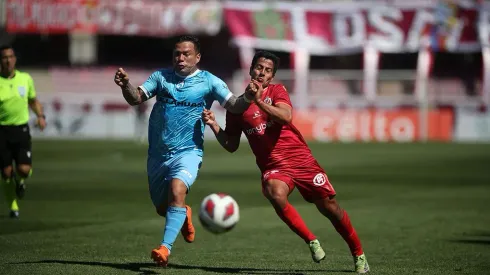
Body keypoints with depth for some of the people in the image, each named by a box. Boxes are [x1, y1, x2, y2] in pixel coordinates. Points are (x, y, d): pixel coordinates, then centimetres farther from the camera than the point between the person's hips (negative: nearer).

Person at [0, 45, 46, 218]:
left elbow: (33, 101, 18)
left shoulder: (25, 78, 3)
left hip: (21, 129, 2)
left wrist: (40, 116, 2)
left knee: (24, 170, -11)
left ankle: (20, 180, 27)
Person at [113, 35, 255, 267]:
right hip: (158, 154, 4)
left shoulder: (208, 81, -1)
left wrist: (247, 98, -29)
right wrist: (125, 85, -23)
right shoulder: (161, 77, 5)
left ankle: (165, 247, -34)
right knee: (162, 208, 12)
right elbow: (136, 98, -2)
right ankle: (184, 215, 48)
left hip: (188, 152, -4)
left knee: (177, 190, -31)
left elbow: (234, 106, -7)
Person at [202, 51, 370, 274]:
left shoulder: (276, 91, 1)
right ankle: (311, 241, -14)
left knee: (329, 207, 0)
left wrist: (258, 101, -29)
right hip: (273, 166, 1)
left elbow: (286, 116, -20)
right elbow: (231, 145, 10)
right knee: (276, 195, -33)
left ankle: (358, 255, 21)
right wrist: (214, 126, -6)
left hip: (301, 159, -1)